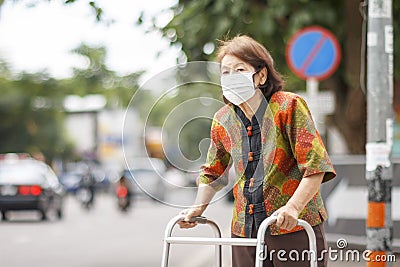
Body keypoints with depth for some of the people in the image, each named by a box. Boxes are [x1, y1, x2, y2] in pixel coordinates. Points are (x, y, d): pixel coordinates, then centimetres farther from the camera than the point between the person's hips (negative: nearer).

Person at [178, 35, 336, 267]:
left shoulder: (289, 106, -8)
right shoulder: (223, 121, 7)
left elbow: (315, 165, -13)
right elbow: (213, 172, 23)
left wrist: (293, 207, -24)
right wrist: (199, 207, 9)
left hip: (296, 227, -4)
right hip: (245, 230, 4)